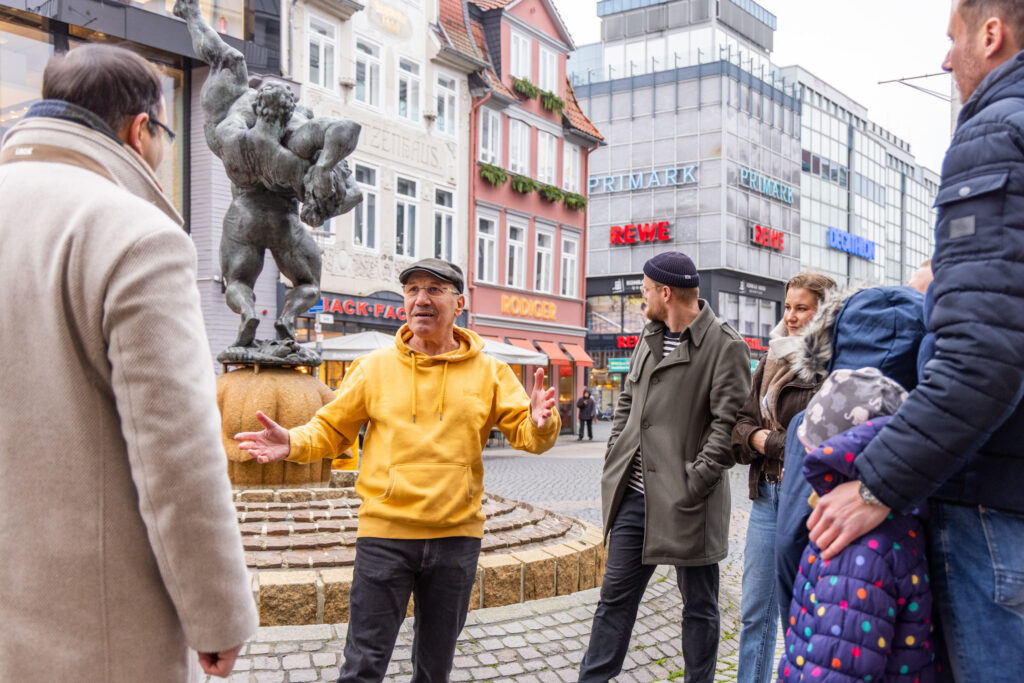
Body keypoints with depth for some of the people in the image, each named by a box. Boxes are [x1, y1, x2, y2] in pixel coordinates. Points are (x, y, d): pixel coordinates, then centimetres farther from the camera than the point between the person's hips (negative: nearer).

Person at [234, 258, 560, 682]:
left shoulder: (489, 373, 2)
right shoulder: (375, 367, 1)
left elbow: (525, 433, -2)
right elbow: (332, 428, 6)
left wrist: (539, 424, -25)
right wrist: (293, 444, -14)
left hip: (456, 537, 1)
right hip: (385, 535, -1)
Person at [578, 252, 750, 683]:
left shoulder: (725, 346, -11)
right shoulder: (650, 337, 13)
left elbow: (728, 424, -15)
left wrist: (694, 483, -18)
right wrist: (615, 460, 10)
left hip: (686, 502, -7)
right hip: (635, 497, 7)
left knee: (699, 607, 10)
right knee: (615, 596, 14)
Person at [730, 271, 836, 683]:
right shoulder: (772, 361, 13)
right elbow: (743, 421, 13)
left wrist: (775, 443, -14)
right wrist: (755, 437, -7)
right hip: (767, 494, 7)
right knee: (755, 610, 14)